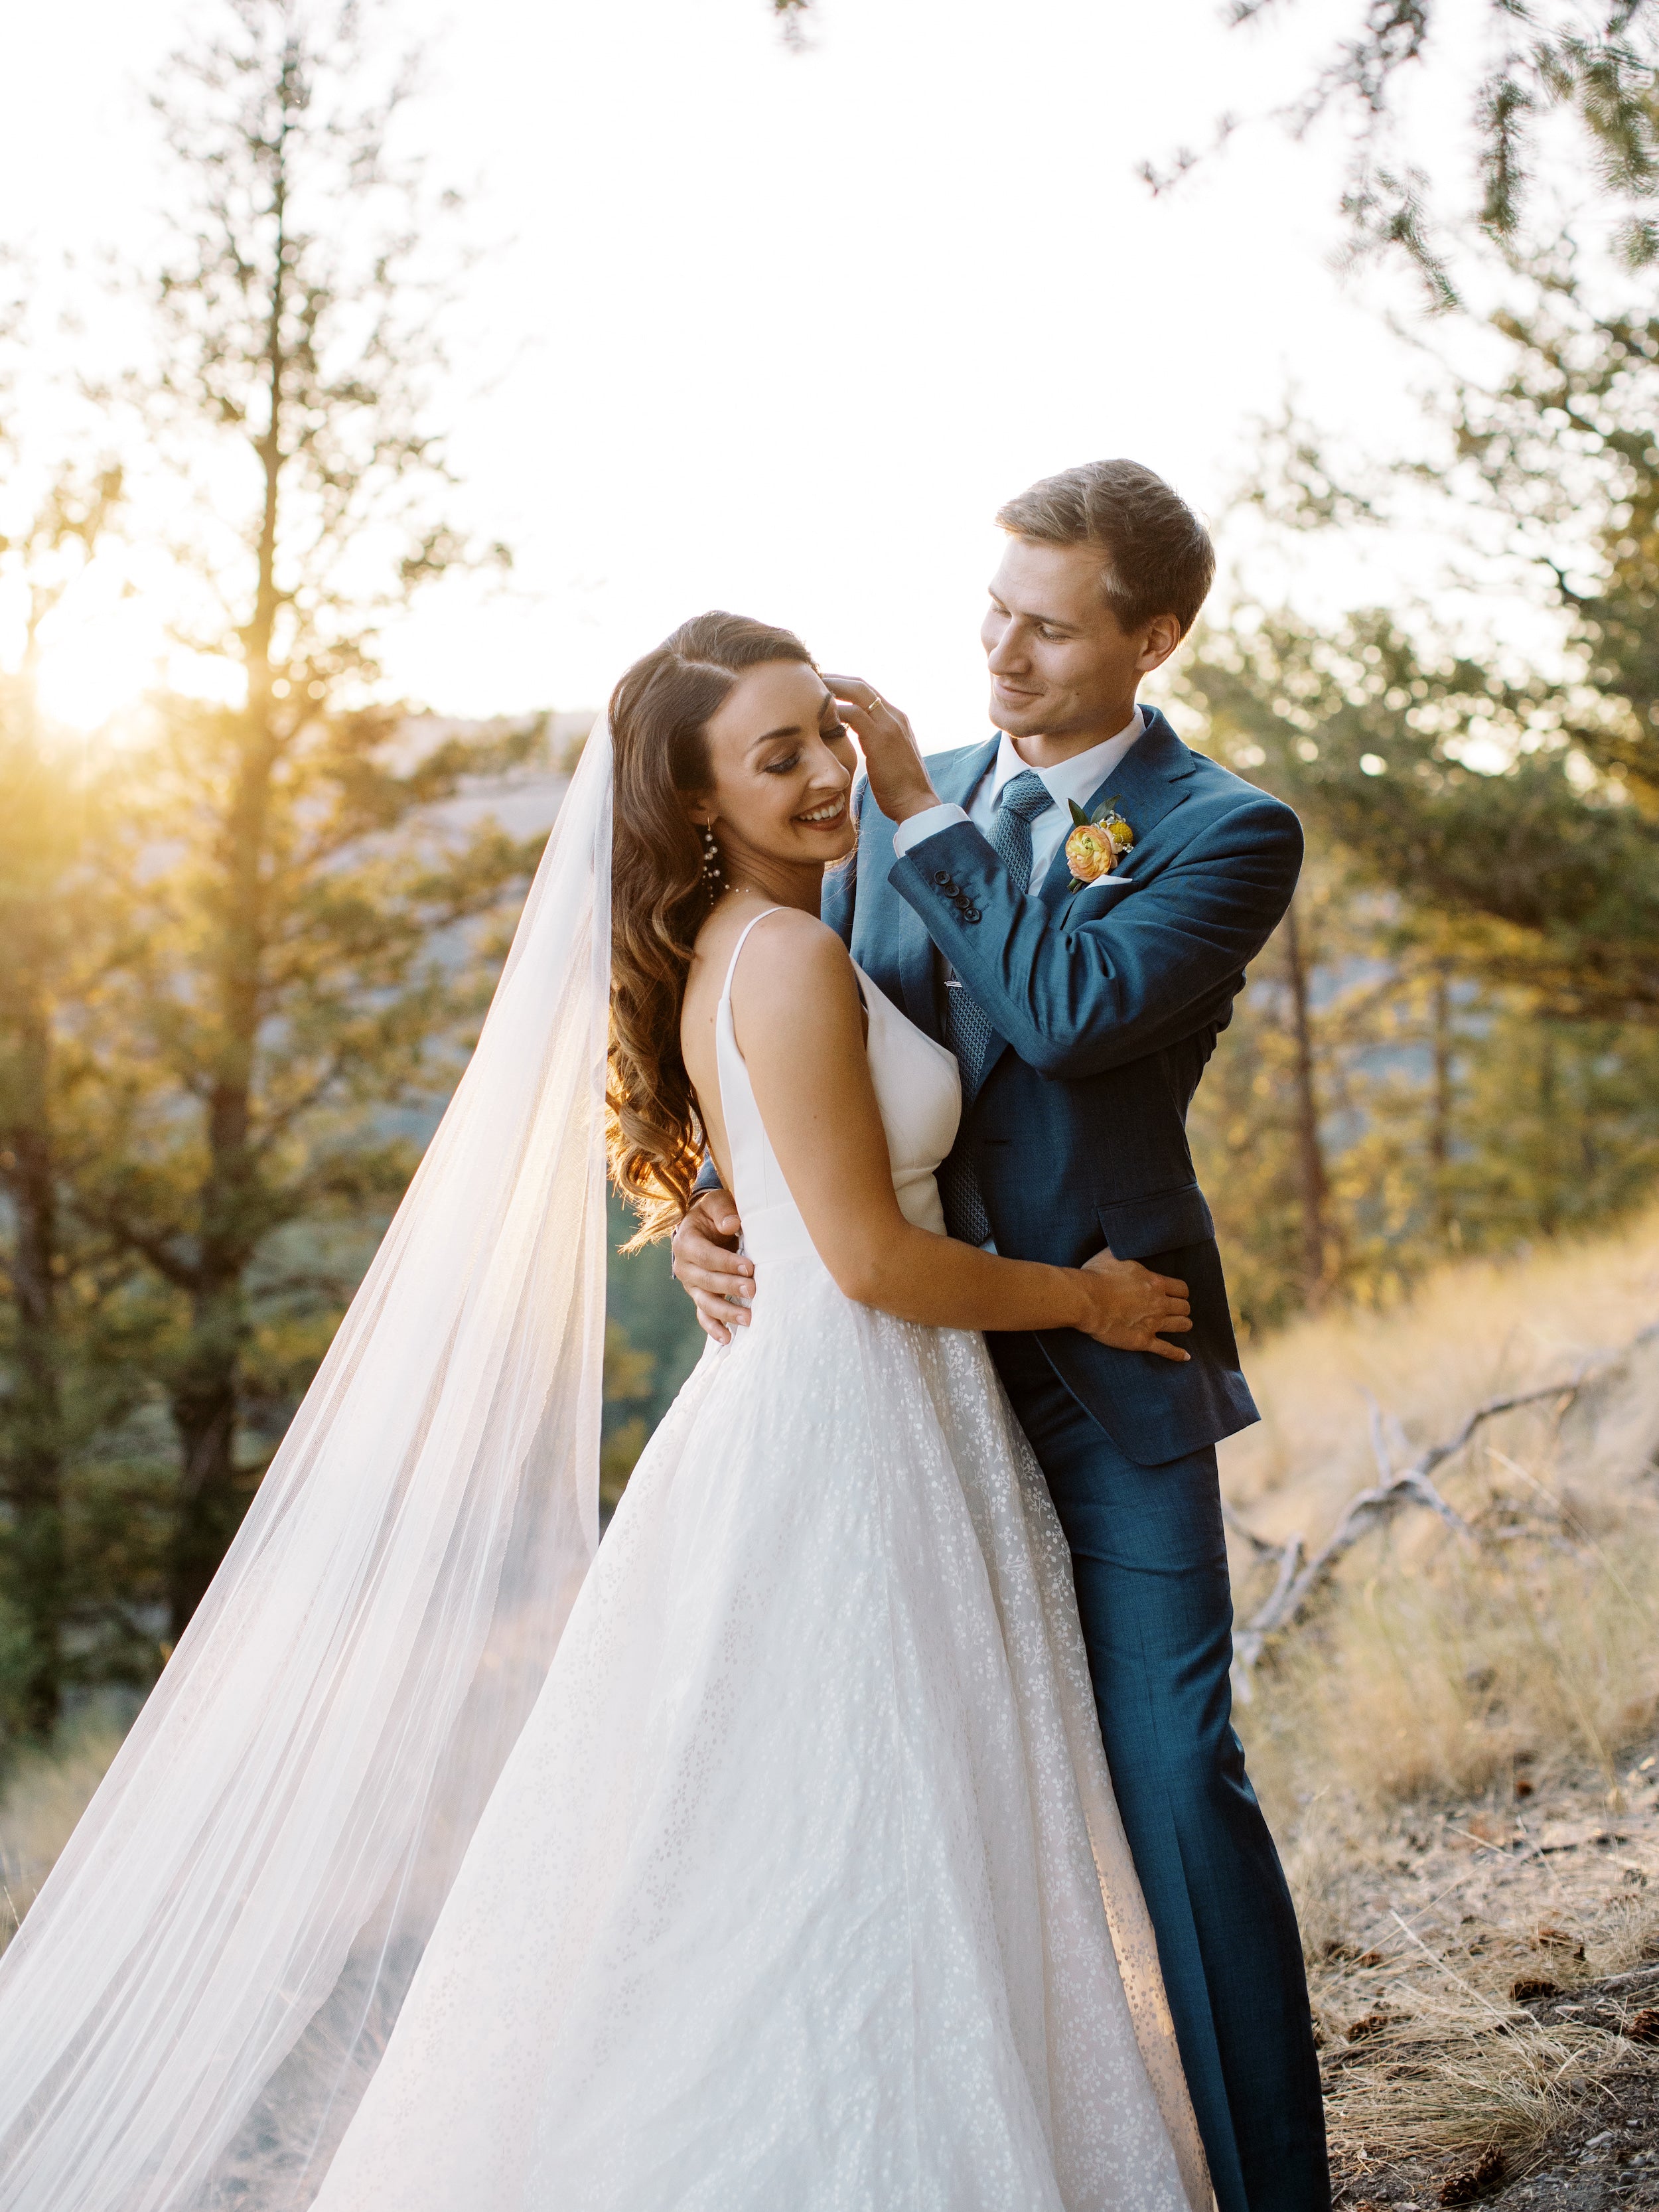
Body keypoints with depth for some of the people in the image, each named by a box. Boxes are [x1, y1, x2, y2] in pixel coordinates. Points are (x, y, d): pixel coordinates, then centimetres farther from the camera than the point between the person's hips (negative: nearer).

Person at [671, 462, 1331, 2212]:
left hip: (1109, 1376, -5)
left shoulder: (1227, 833, -7)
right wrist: (721, 1197, -7)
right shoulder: (903, 799, 8)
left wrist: (920, 813, -16)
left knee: (1175, 1779, -3)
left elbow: (1065, 1008, -24)